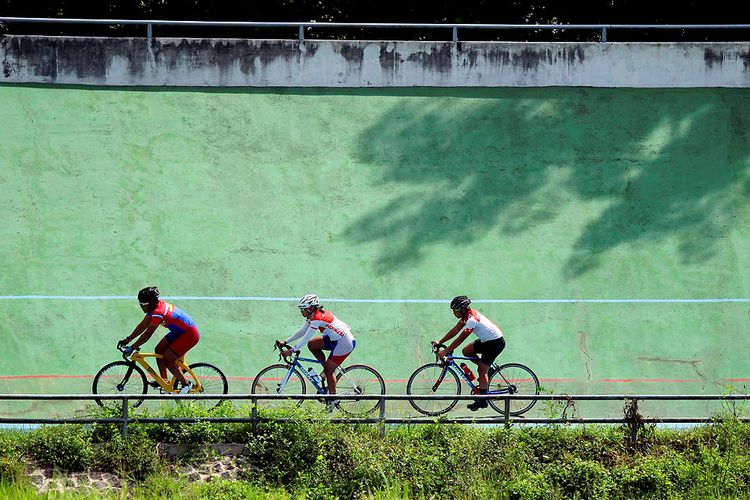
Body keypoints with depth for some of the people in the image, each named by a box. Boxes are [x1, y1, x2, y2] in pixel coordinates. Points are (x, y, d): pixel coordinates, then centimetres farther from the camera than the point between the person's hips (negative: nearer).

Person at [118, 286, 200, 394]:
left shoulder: (158, 312, -28)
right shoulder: (154, 307, 1)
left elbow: (147, 334, -26)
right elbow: (143, 326, 7)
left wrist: (132, 348, -23)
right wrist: (127, 340, 5)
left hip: (189, 335, -10)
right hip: (179, 331, 10)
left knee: (167, 359, -9)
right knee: (159, 349, 7)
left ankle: (186, 384, 3)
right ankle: (164, 381, 16)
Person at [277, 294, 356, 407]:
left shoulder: (317, 318, -24)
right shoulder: (313, 315, 5)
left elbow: (306, 338, -26)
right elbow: (301, 332, 10)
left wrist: (291, 351, -26)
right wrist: (285, 342, 5)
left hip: (345, 343, -9)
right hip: (336, 339, 9)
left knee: (329, 371, -2)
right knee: (312, 344, 4)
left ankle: (333, 401, 8)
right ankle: (327, 368, 14)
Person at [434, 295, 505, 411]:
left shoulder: (472, 320, -27)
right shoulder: (467, 315, 1)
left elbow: (460, 340, -27)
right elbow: (455, 331, 7)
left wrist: (444, 352, -23)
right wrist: (439, 342, 4)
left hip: (496, 342, -9)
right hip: (486, 340, 9)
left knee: (482, 370, -10)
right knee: (466, 351, 5)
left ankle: (482, 400, -7)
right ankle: (486, 370, 16)